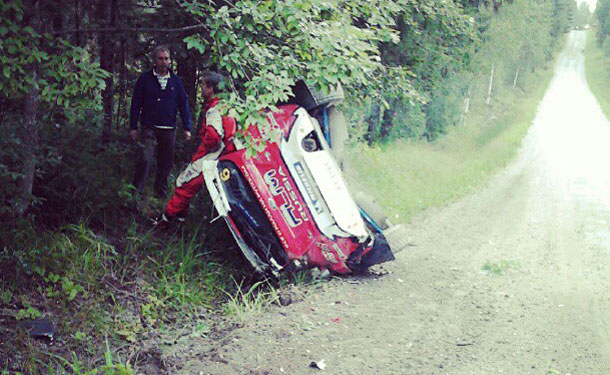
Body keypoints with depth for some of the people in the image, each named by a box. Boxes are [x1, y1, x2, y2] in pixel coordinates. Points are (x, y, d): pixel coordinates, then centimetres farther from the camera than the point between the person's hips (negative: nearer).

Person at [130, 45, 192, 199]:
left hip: (169, 130, 3)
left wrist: (187, 128, 7)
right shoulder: (145, 79, 3)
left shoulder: (175, 81, 10)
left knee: (166, 164, 8)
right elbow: (136, 103, 4)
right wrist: (133, 127, 0)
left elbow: (183, 104, 13)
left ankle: (161, 193, 20)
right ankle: (136, 192, -8)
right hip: (149, 128, -3)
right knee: (145, 161, -15)